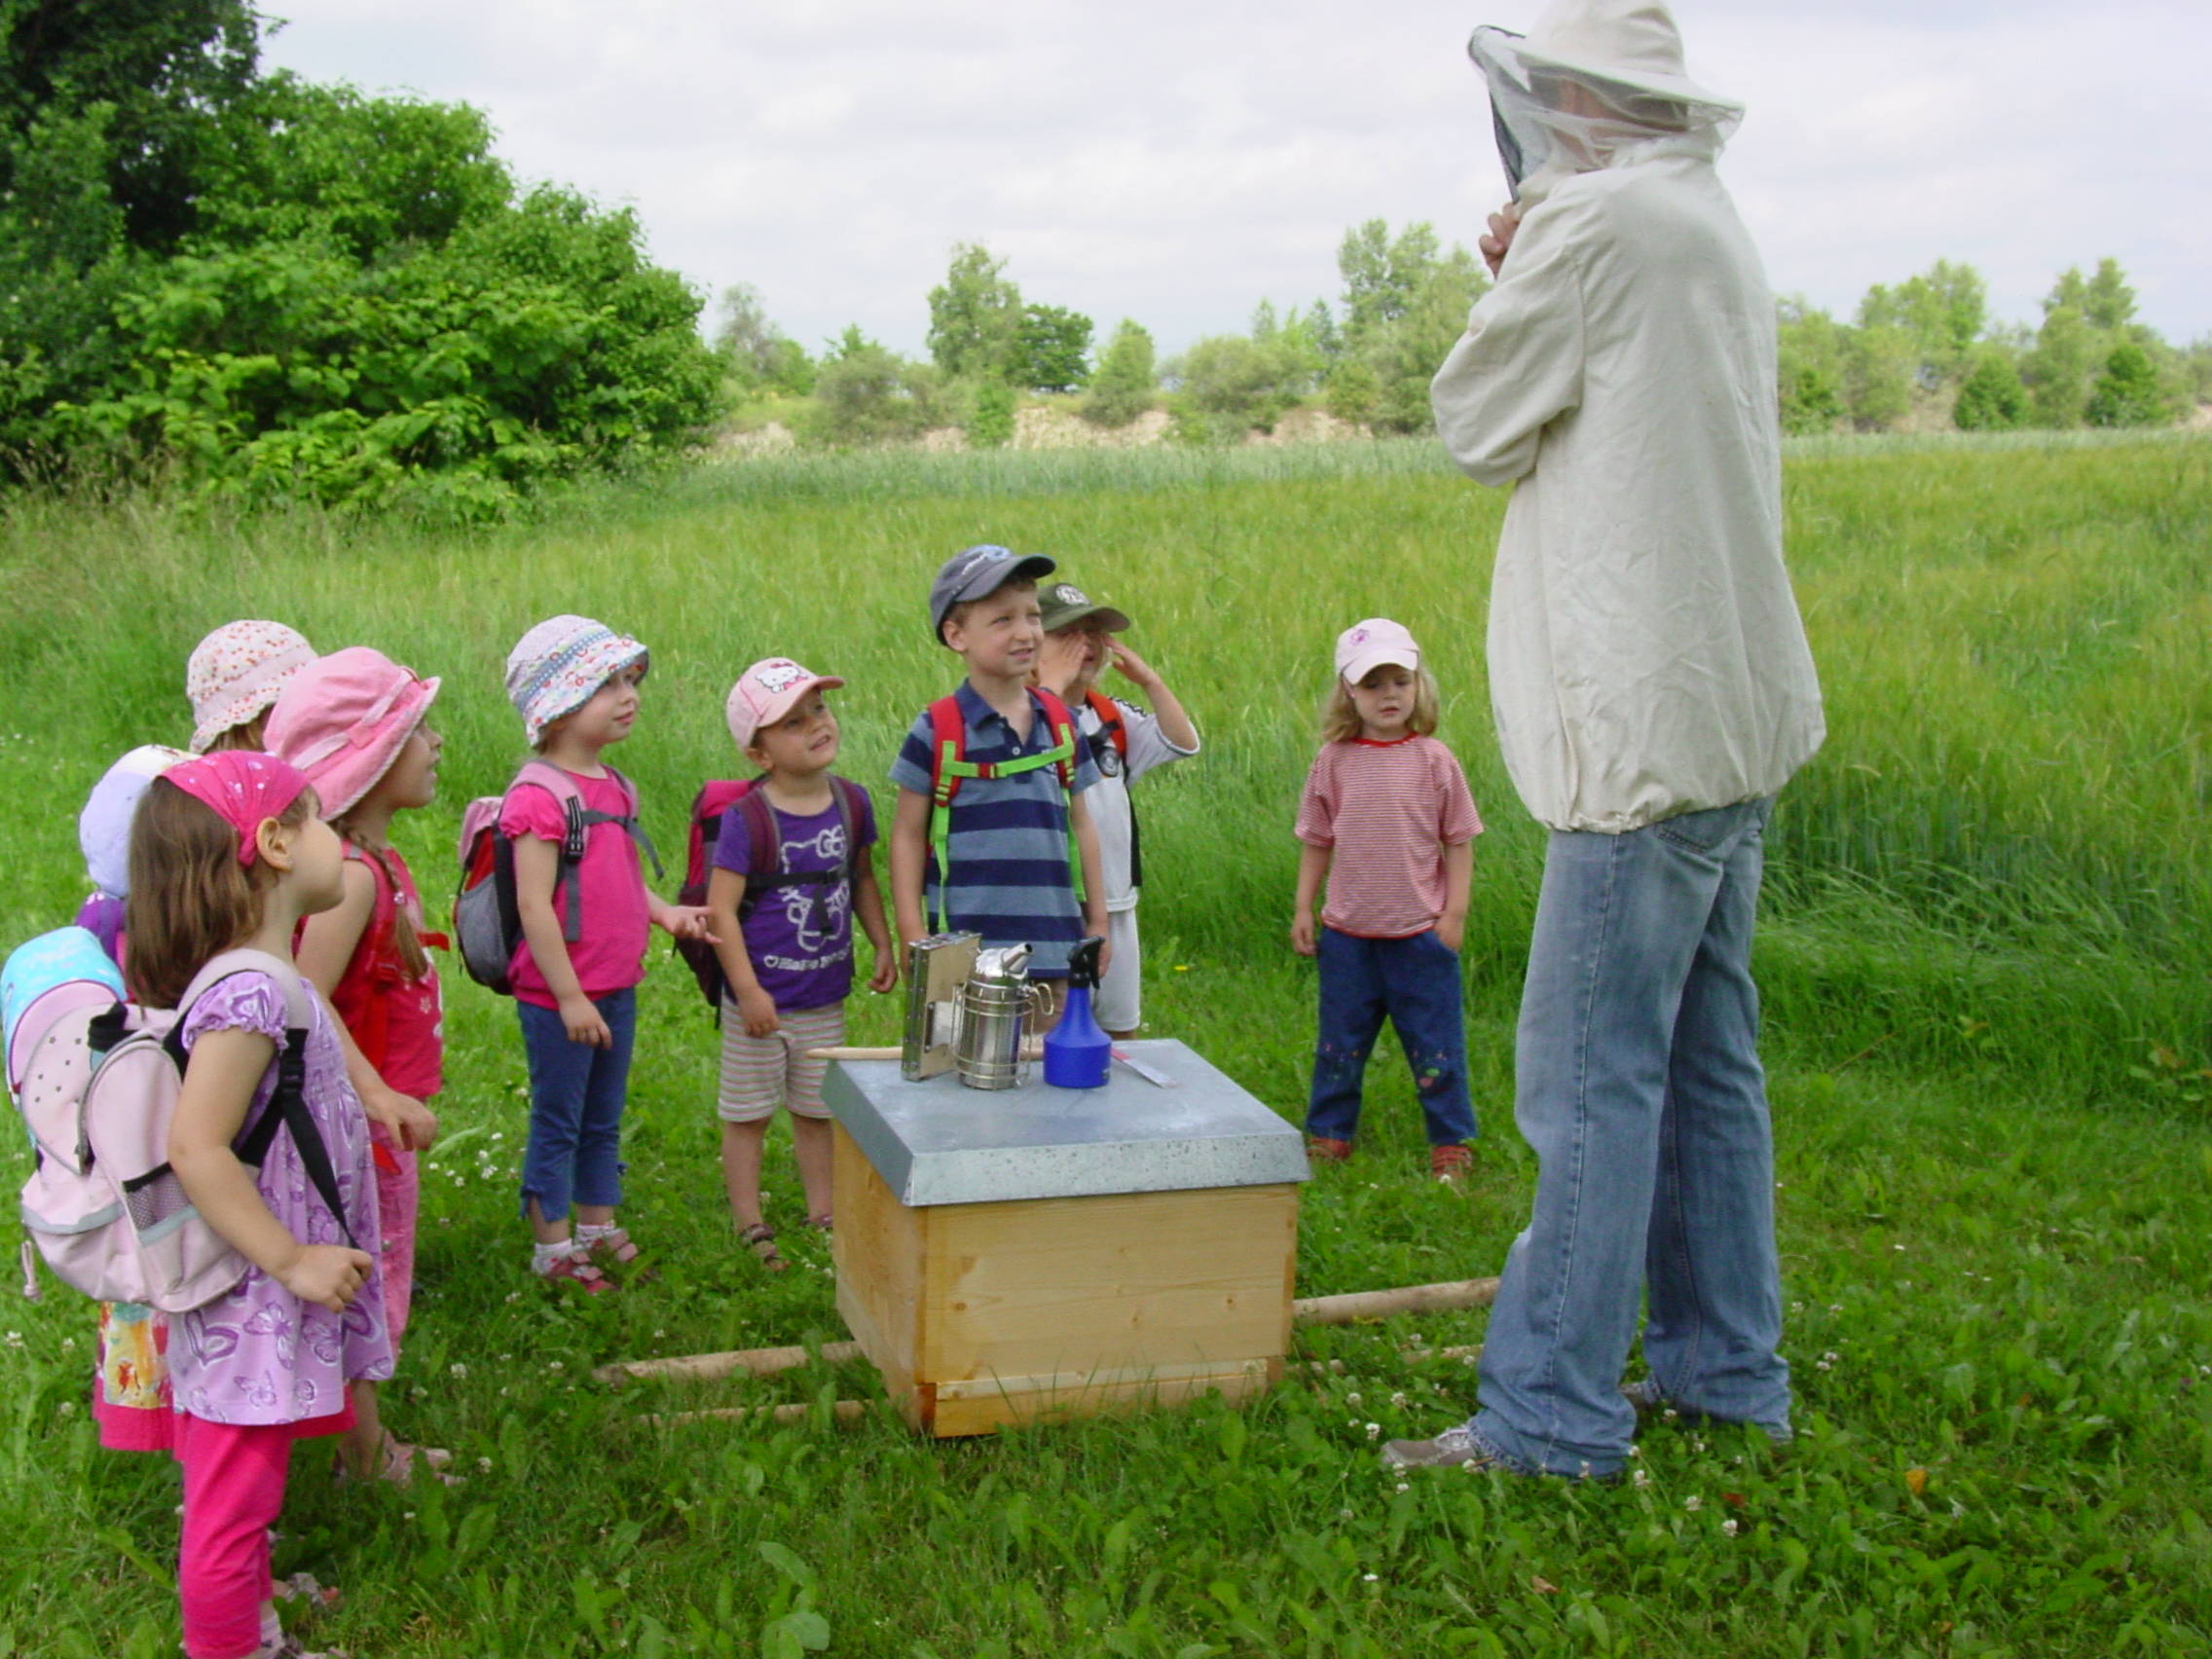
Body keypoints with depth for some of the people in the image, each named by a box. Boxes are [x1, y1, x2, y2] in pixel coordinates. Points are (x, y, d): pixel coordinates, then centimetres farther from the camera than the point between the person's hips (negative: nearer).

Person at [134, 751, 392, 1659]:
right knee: (233, 1502, 6)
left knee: (237, 1494, 25)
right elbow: (195, 1148, -28)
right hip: (254, 1308, -10)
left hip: (266, 1302, 10)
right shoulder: (251, 992, -25)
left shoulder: (263, 980, 6)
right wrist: (291, 1261, -22)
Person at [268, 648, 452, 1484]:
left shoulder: (377, 862, 5)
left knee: (376, 1302, 22)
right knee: (364, 1309, 7)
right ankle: (367, 1465, 22)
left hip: (379, 1128, 9)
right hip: (360, 1136, -9)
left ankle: (373, 1448, 37)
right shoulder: (352, 877, -25)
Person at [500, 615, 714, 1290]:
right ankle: (552, 1248, 19)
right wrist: (569, 995, -20)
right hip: (559, 995, -8)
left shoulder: (615, 787, 9)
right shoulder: (539, 797, -18)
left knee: (604, 1120, 19)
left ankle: (598, 1228, 34)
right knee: (557, 1123, 6)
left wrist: (664, 911, 0)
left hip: (616, 989, 8)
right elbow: (534, 906, -21)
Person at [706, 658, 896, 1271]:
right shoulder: (748, 818, -18)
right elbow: (721, 908, -19)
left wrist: (884, 946, 8)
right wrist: (747, 989, -21)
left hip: (825, 997, 5)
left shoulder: (851, 802, -1)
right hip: (762, 998, -5)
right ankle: (749, 1225, 23)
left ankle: (822, 1214, 33)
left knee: (816, 1110, 19)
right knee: (748, 1113, 10)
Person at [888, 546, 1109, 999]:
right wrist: (913, 938, -4)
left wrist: (1097, 922, 16)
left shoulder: (1060, 723, 8)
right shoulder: (937, 732, -4)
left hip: (1053, 948, 4)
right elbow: (907, 834, 0)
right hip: (966, 951, -4)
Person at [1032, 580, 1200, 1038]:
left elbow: (1183, 743, 10)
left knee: (1120, 1026, 17)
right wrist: (1053, 683, -23)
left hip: (1114, 901, 7)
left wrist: (1149, 680, 1)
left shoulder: (1114, 717, 11)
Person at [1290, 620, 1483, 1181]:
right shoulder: (1333, 761, 1)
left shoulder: (1433, 759, -4)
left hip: (1420, 931, -2)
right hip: (1347, 931, 2)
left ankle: (1451, 1140, 21)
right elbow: (1316, 841, 8)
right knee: (1340, 1040, 14)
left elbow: (1459, 841, 0)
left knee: (1435, 1043, 7)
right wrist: (1303, 909, 6)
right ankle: (1329, 1133, 28)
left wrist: (1455, 911, -5)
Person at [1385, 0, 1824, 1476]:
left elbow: (1478, 426, -5)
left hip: (1650, 717, -10)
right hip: (1732, 706, 10)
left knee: (1595, 1076, -7)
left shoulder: (1596, 218, -12)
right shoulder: (1719, 230, 18)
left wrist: (1511, 286, 9)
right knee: (1706, 1059, 15)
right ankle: (1726, 1372, 24)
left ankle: (1551, 1414, 0)